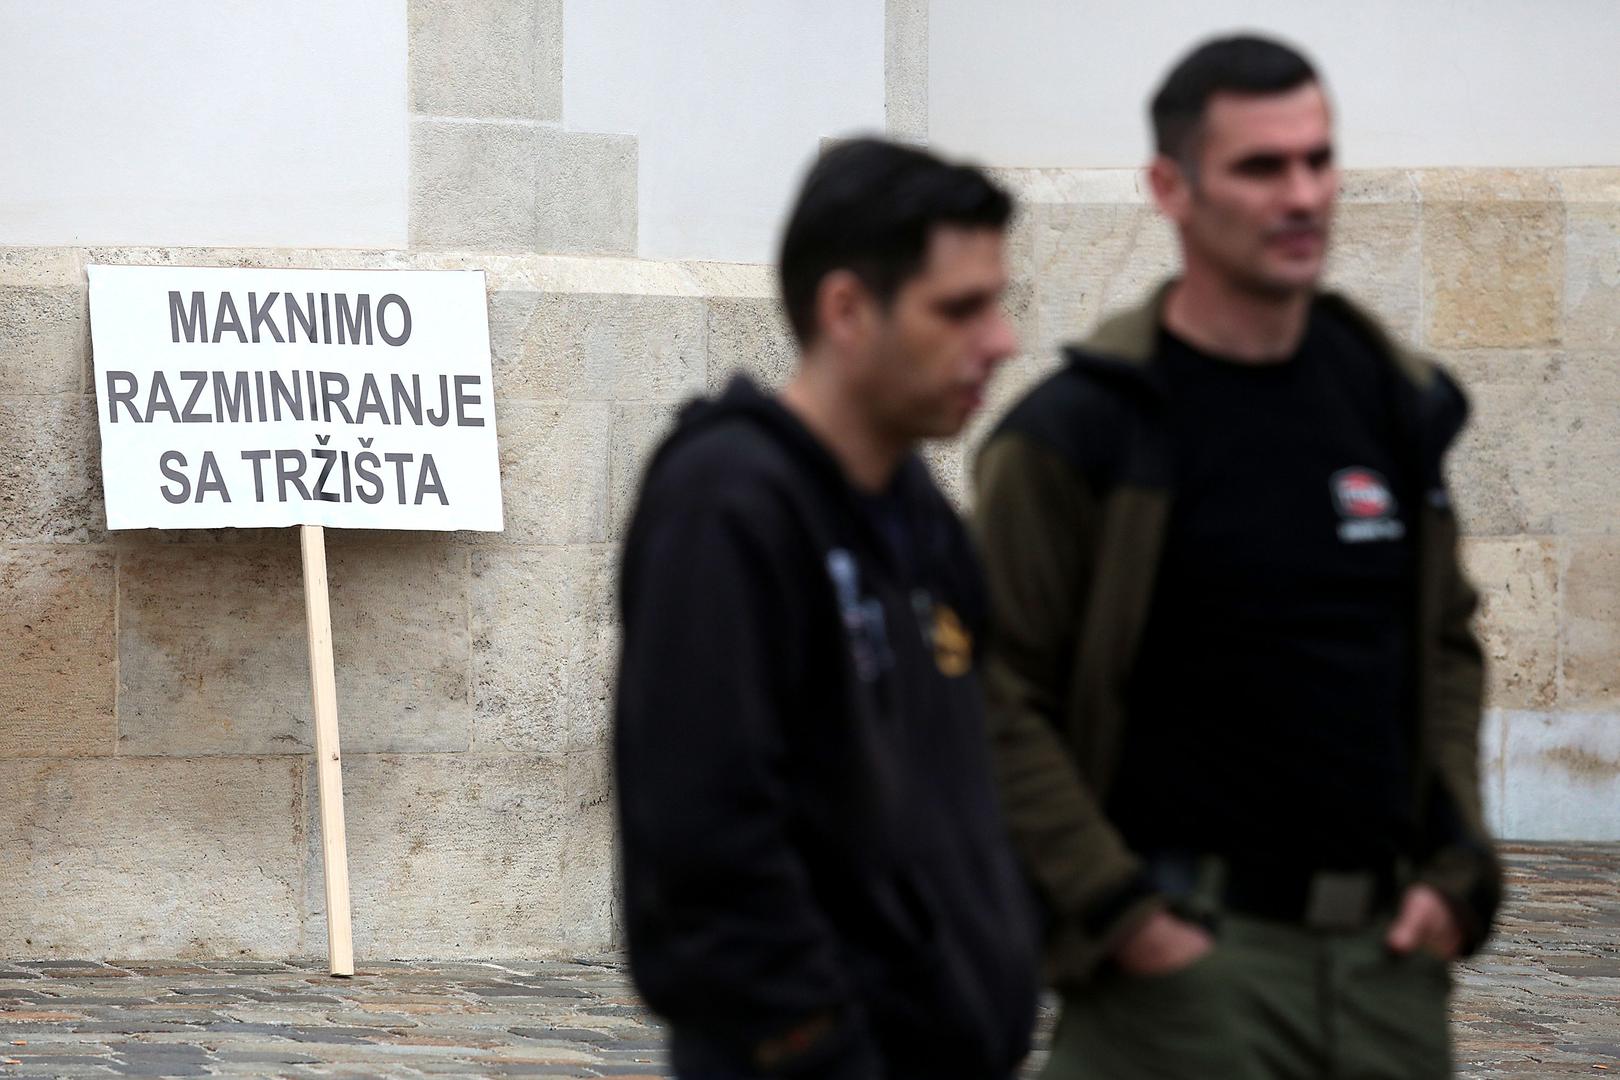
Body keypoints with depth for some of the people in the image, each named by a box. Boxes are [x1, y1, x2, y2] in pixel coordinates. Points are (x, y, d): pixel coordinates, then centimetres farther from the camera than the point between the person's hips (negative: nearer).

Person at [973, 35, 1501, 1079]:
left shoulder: (1398, 404, 11)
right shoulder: (1078, 434, -8)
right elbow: (1002, 699, -10)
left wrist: (1456, 867, 8)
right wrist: (1114, 914, -14)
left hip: (1388, 946, 6)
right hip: (1189, 952, -6)